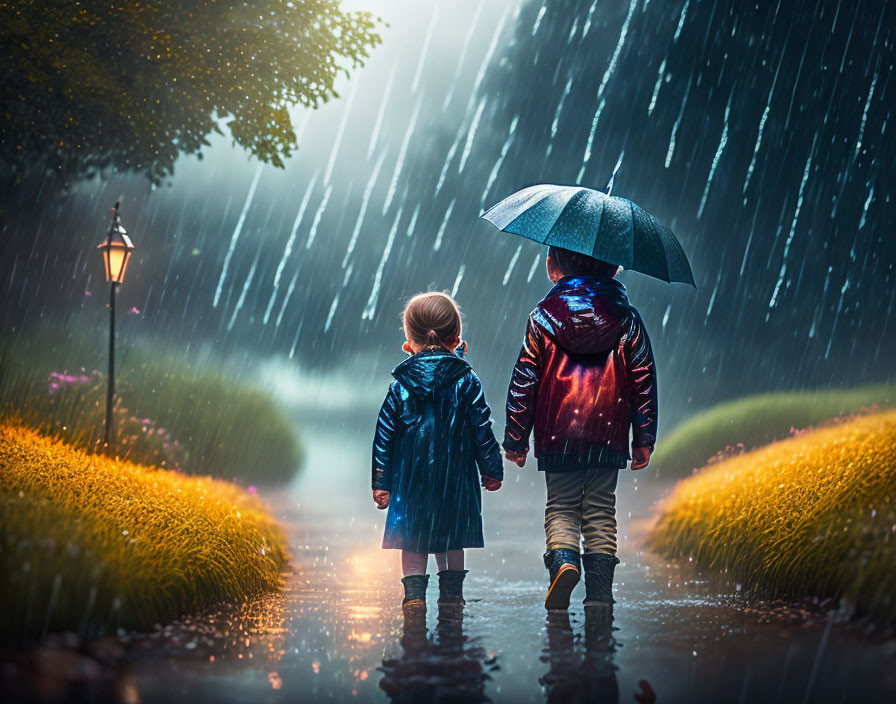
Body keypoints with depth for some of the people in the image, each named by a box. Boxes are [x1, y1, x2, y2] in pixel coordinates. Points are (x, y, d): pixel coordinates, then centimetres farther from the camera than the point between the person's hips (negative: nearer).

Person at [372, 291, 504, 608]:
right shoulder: (466, 382, -4)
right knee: (452, 538, 14)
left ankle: (414, 593, -2)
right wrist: (492, 469, 8)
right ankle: (452, 593, 18)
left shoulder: (401, 384, -3)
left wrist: (380, 481, 4)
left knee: (413, 539, 9)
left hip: (410, 477, 0)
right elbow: (482, 430, -2)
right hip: (455, 478, 0)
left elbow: (384, 435, -1)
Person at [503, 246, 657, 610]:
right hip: (609, 434, 1)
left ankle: (562, 559, -19)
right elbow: (644, 380, 5)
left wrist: (515, 439, 9)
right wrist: (644, 439, 11)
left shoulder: (543, 317, 2)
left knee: (560, 506, 9)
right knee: (600, 509, 9)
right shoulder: (627, 319, 6)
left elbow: (523, 381, 2)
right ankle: (599, 590, 5)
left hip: (557, 433, -1)